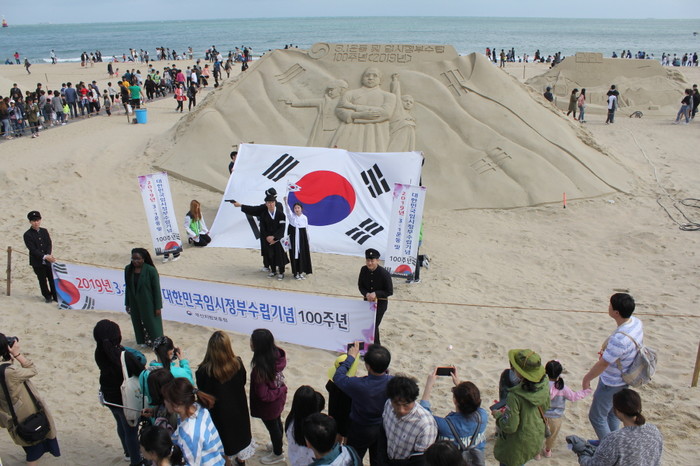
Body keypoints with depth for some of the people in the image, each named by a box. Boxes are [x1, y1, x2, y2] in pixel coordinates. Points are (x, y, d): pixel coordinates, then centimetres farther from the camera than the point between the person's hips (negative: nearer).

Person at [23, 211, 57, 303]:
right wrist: (45, 257, -25)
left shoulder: (44, 231, 6)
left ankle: (56, 296, 16)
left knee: (52, 278, 5)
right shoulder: (27, 235, -8)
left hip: (48, 260, 3)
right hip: (37, 262, -3)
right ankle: (47, 296, 22)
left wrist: (48, 255, -18)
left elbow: (49, 244, 0)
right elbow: (33, 249, -16)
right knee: (42, 280, 7)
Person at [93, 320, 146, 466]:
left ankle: (129, 452, 52)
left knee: (121, 425, 30)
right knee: (131, 430, 14)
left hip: (108, 397, 7)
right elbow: (142, 372, -23)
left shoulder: (99, 353, -15)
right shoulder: (124, 356, -34)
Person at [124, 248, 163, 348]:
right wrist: (127, 304, 10)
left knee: (152, 323, 7)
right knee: (138, 323, 17)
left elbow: (156, 289, -13)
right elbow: (128, 288, 6)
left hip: (149, 304, -4)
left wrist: (158, 307, -12)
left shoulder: (151, 270, -18)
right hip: (135, 304, 5)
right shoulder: (128, 269, -3)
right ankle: (143, 341, 38)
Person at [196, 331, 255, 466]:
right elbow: (243, 382, -5)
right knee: (239, 431, 29)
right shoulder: (238, 363, -24)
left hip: (218, 411, -3)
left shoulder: (204, 371, -32)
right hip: (238, 407, 3)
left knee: (225, 437, 23)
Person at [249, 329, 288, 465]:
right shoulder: (276, 354, -19)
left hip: (268, 405, -6)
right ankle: (277, 445, 57)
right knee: (277, 422, 30)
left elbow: (263, 395, -29)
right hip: (279, 397, 6)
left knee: (273, 427, 20)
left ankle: (278, 454, 46)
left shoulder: (260, 368, -40)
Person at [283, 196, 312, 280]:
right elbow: (287, 210, -26)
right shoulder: (291, 216, -4)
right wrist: (285, 202, -46)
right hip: (293, 237, -2)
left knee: (303, 254, 5)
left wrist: (307, 242, 8)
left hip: (302, 238, 2)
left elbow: (307, 230, 6)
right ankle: (296, 273, 13)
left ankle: (301, 272, 20)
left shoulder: (304, 218, 0)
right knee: (294, 254, 2)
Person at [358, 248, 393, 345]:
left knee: (374, 325, -6)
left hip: (380, 303, -5)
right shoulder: (363, 270, -9)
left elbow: (390, 292, -15)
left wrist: (376, 294, -26)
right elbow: (360, 286, 2)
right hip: (367, 300, 5)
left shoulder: (384, 273, -22)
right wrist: (366, 294, -18)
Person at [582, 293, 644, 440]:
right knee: (612, 412, 27)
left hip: (611, 383, -9)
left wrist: (587, 378, -12)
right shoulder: (636, 322, -12)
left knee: (596, 417, 10)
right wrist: (608, 352, 7)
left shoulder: (619, 339, -39)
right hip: (624, 378, 9)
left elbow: (603, 364, -27)